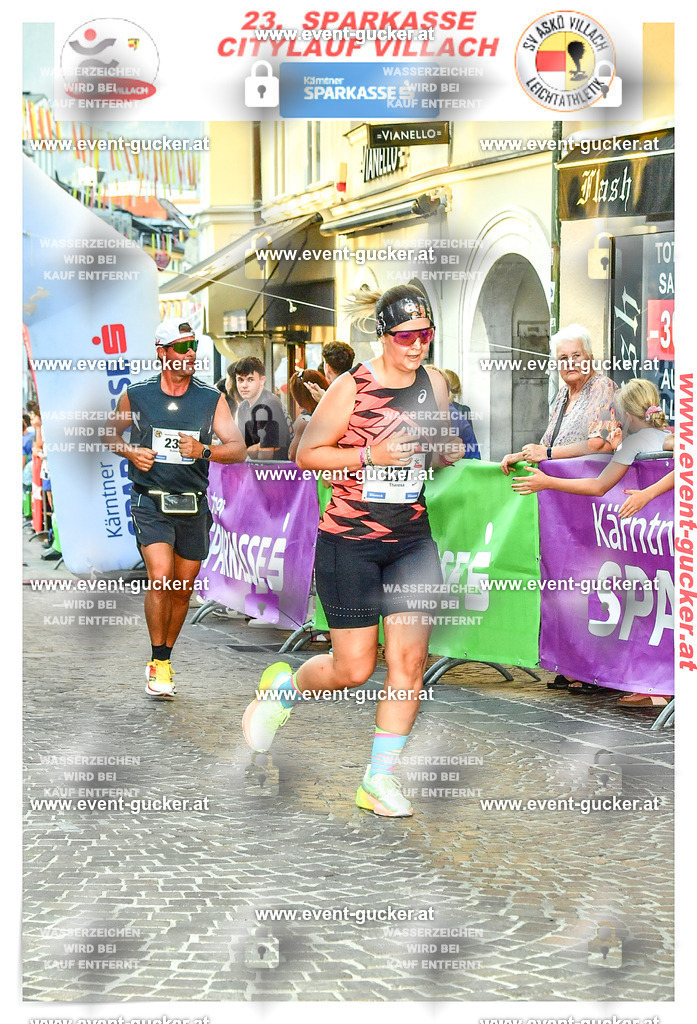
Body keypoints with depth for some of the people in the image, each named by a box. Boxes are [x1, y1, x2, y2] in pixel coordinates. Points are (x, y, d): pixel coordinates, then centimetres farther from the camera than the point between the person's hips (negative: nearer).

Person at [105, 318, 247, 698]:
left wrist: (203, 450, -24)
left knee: (182, 588, 9)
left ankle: (165, 658, 29)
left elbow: (239, 450, -6)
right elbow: (111, 433, 15)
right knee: (160, 578, -19)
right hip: (150, 500, -2)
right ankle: (158, 665, -7)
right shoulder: (136, 394, -1)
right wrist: (130, 452, -6)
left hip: (193, 505, 2)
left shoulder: (211, 398, 0)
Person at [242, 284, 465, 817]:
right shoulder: (351, 388, -12)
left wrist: (448, 449, -5)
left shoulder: (435, 383, 5)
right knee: (354, 669, 0)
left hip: (412, 540, 5)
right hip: (349, 539, -5)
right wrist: (370, 455, -20)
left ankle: (380, 778, 9)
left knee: (410, 659, -2)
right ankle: (283, 687, 32)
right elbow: (306, 454, -8)